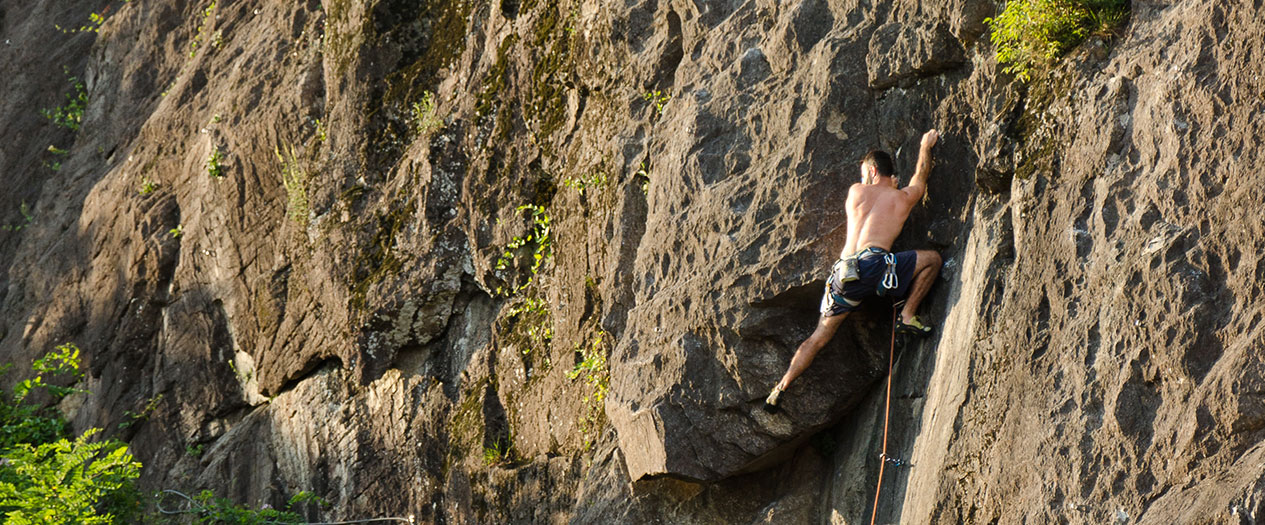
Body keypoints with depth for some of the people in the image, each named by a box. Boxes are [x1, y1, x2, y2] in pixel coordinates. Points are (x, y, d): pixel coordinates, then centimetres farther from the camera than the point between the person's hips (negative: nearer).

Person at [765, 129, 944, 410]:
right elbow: (920, 176, 38)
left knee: (819, 336, 15)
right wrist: (926, 146, 55)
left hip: (843, 273, 4)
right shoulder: (904, 197, 15)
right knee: (932, 259, 16)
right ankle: (908, 316, 7)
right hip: (874, 265, -4)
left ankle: (782, 386, 8)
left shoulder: (856, 191, 18)